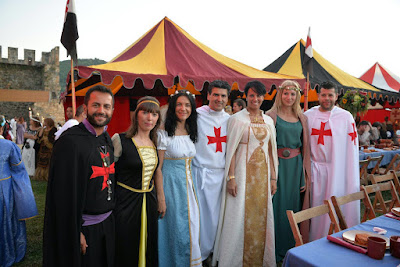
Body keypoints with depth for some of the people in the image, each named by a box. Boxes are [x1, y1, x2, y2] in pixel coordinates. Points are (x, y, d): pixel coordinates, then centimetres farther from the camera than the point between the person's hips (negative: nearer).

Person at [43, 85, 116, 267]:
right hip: (83, 226, -7)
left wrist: (110, 215, 13)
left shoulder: (108, 140, 5)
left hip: (107, 224, 7)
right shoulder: (70, 141, -19)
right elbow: (65, 193, -19)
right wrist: (76, 233, -18)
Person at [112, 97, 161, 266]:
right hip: (125, 202, -5)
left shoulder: (154, 143, 5)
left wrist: (161, 198, 16)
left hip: (149, 202, 5)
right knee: (125, 250, 9)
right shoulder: (120, 140, -13)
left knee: (148, 248, 18)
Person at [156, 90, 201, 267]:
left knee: (191, 224, 13)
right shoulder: (164, 133, -12)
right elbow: (158, 167, -12)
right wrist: (161, 196, -14)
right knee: (175, 226, 5)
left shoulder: (191, 131, 7)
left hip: (188, 182, 6)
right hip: (171, 183, -6)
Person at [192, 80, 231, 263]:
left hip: (222, 174, 4)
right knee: (200, 215, 2)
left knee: (217, 215, 12)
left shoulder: (229, 119, 10)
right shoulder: (197, 115, -5)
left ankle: (211, 252, 33)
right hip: (202, 173, -4)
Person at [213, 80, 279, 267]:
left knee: (261, 216, 10)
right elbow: (231, 149, -8)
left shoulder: (268, 121, 11)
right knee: (240, 215, 1)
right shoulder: (237, 119, -3)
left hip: (263, 173, 5)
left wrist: (273, 178, 8)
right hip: (243, 172, -4)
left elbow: (271, 150, 12)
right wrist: (231, 177, -14)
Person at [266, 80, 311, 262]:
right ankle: (276, 250, 19)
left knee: (294, 206, 10)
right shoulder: (271, 116, -1)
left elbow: (305, 147, 11)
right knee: (278, 206, 3)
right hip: (278, 165, -3)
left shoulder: (302, 118, 11)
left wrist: (306, 175, 6)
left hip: (296, 166, 4)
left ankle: (293, 247, 28)